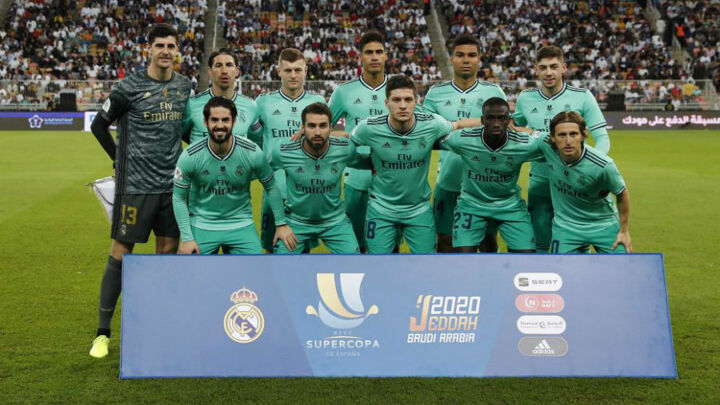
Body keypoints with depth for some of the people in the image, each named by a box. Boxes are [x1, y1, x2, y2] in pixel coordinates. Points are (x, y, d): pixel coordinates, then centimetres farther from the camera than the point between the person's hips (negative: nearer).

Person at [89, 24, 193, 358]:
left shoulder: (185, 86, 7)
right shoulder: (129, 87, -7)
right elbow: (99, 125, 3)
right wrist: (121, 159, 4)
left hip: (172, 184, 5)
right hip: (136, 184, -4)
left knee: (167, 253, 9)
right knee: (120, 255, -1)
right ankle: (103, 333, 10)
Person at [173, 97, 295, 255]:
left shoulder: (252, 153, -13)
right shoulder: (190, 157, -13)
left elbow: (271, 187, 2)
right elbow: (179, 198, -4)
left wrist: (281, 224, 4)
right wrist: (187, 238, -7)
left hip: (241, 224, 0)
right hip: (202, 225, 0)